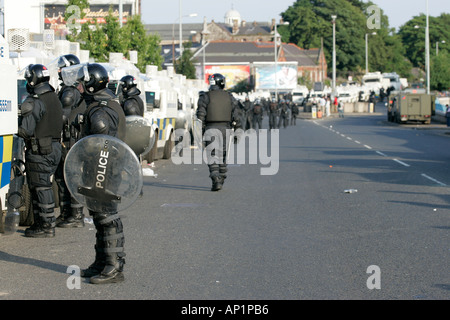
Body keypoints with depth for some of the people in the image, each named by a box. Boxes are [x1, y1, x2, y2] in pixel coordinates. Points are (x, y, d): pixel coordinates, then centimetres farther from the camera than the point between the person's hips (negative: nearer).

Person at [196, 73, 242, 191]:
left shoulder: (205, 97, -2)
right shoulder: (229, 97, 7)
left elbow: (200, 115, -8)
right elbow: (236, 116, 6)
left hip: (211, 128, -3)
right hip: (225, 128, 3)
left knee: (212, 156, -4)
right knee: (223, 155, 15)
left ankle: (216, 180, -19)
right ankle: (221, 180, 22)